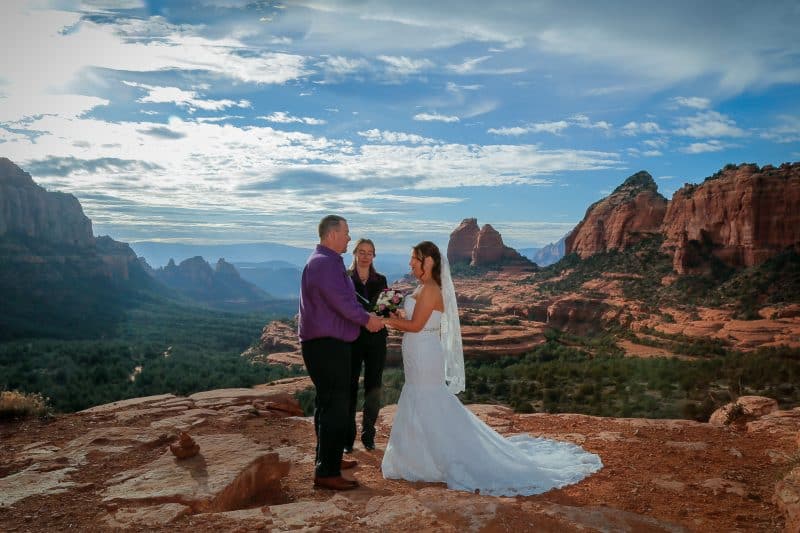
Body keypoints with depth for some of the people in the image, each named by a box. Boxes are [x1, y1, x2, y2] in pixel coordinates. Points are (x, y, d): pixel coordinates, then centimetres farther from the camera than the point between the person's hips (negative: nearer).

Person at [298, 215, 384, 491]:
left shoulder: (322, 260, 17)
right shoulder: (326, 262, -18)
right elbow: (342, 302, -22)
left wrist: (365, 317, 15)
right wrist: (367, 319, -7)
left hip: (323, 344, 11)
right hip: (327, 345, -11)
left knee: (327, 404, 20)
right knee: (335, 408, -6)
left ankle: (328, 459, 34)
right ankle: (327, 473, 0)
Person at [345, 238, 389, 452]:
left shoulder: (380, 280, 10)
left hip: (376, 340, 3)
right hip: (352, 340, -3)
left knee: (373, 389, 7)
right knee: (350, 387, 2)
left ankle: (368, 435, 20)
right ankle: (348, 437, 13)